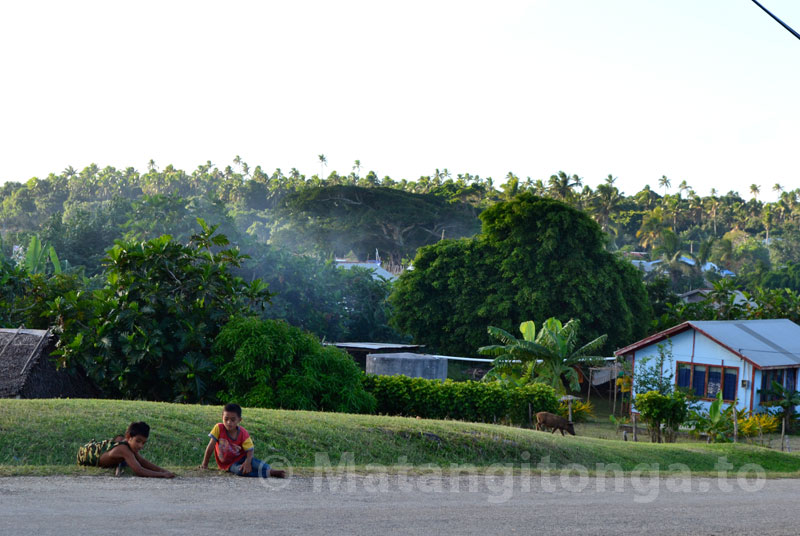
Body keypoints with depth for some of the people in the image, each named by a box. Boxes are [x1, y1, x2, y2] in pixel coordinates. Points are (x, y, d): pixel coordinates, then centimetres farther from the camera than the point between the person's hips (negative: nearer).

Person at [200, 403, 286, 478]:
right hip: (228, 464, -2)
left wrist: (247, 462, -37)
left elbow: (250, 450, -16)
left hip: (241, 458, 2)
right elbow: (210, 447, -10)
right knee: (239, 470, -34)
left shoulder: (243, 434, -10)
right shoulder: (219, 428, -13)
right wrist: (205, 464, -8)